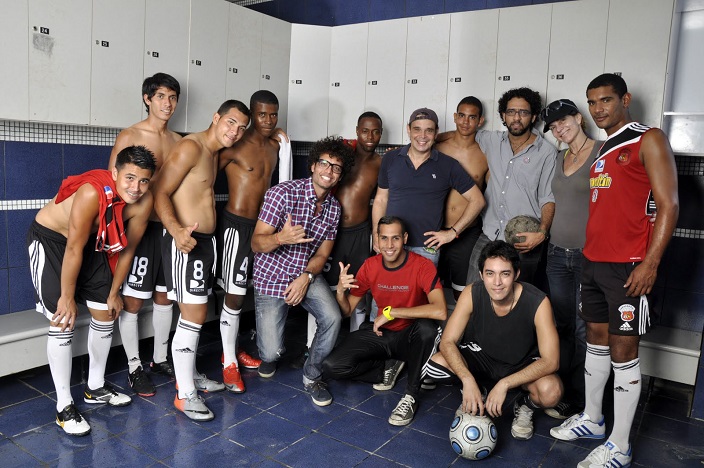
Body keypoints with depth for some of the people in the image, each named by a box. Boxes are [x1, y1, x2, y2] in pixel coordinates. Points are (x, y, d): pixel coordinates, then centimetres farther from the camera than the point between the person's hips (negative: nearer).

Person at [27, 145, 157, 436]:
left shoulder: (144, 202, -20)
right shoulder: (92, 193, -37)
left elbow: (127, 249, -7)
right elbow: (74, 249, -28)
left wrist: (114, 292, 1)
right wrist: (67, 297, -18)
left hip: (92, 242, 7)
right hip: (50, 239, -6)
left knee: (106, 314, 9)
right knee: (63, 321, -11)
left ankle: (96, 388, 28)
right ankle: (64, 406, 2)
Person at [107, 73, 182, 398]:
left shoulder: (177, 140, 9)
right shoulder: (129, 137, -6)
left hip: (170, 226, 6)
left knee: (164, 296, 15)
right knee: (133, 301, 2)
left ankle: (160, 358, 30)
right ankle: (134, 367, 17)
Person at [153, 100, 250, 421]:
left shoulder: (214, 153, 16)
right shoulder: (190, 147, -14)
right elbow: (161, 192, -20)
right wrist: (176, 230, -35)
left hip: (205, 240, 10)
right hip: (184, 241, -10)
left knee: (195, 313, 17)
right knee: (193, 316, -7)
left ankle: (189, 374, 31)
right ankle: (185, 394, 5)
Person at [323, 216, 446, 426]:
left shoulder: (422, 266, -20)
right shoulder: (370, 266, -6)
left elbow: (440, 311, -37)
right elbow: (347, 310, 0)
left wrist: (391, 312, -31)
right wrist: (340, 291, -24)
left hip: (409, 337, -3)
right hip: (379, 334, 3)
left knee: (427, 327, -39)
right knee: (331, 367, -17)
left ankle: (411, 395, -18)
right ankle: (385, 368, 8)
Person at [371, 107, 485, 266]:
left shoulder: (448, 166, -1)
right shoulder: (390, 159, 5)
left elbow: (477, 200, 2)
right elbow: (381, 200, 11)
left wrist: (452, 232, -3)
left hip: (426, 249, -1)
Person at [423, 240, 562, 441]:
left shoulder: (537, 302, -27)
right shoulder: (472, 293, -22)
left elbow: (550, 361, -28)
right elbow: (447, 342, -21)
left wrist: (504, 384, -37)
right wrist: (468, 380, -38)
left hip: (524, 365, -2)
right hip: (481, 356, 2)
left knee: (551, 391, -35)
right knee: (436, 364, -25)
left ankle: (526, 406, 4)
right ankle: (475, 396, 8)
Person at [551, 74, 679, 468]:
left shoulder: (649, 140, -7)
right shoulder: (603, 150, 17)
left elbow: (669, 206, -13)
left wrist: (650, 264, -19)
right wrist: (591, 253, 13)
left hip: (629, 267, -8)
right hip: (594, 261, 8)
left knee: (623, 351, -2)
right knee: (596, 341, 15)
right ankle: (592, 420, 31)